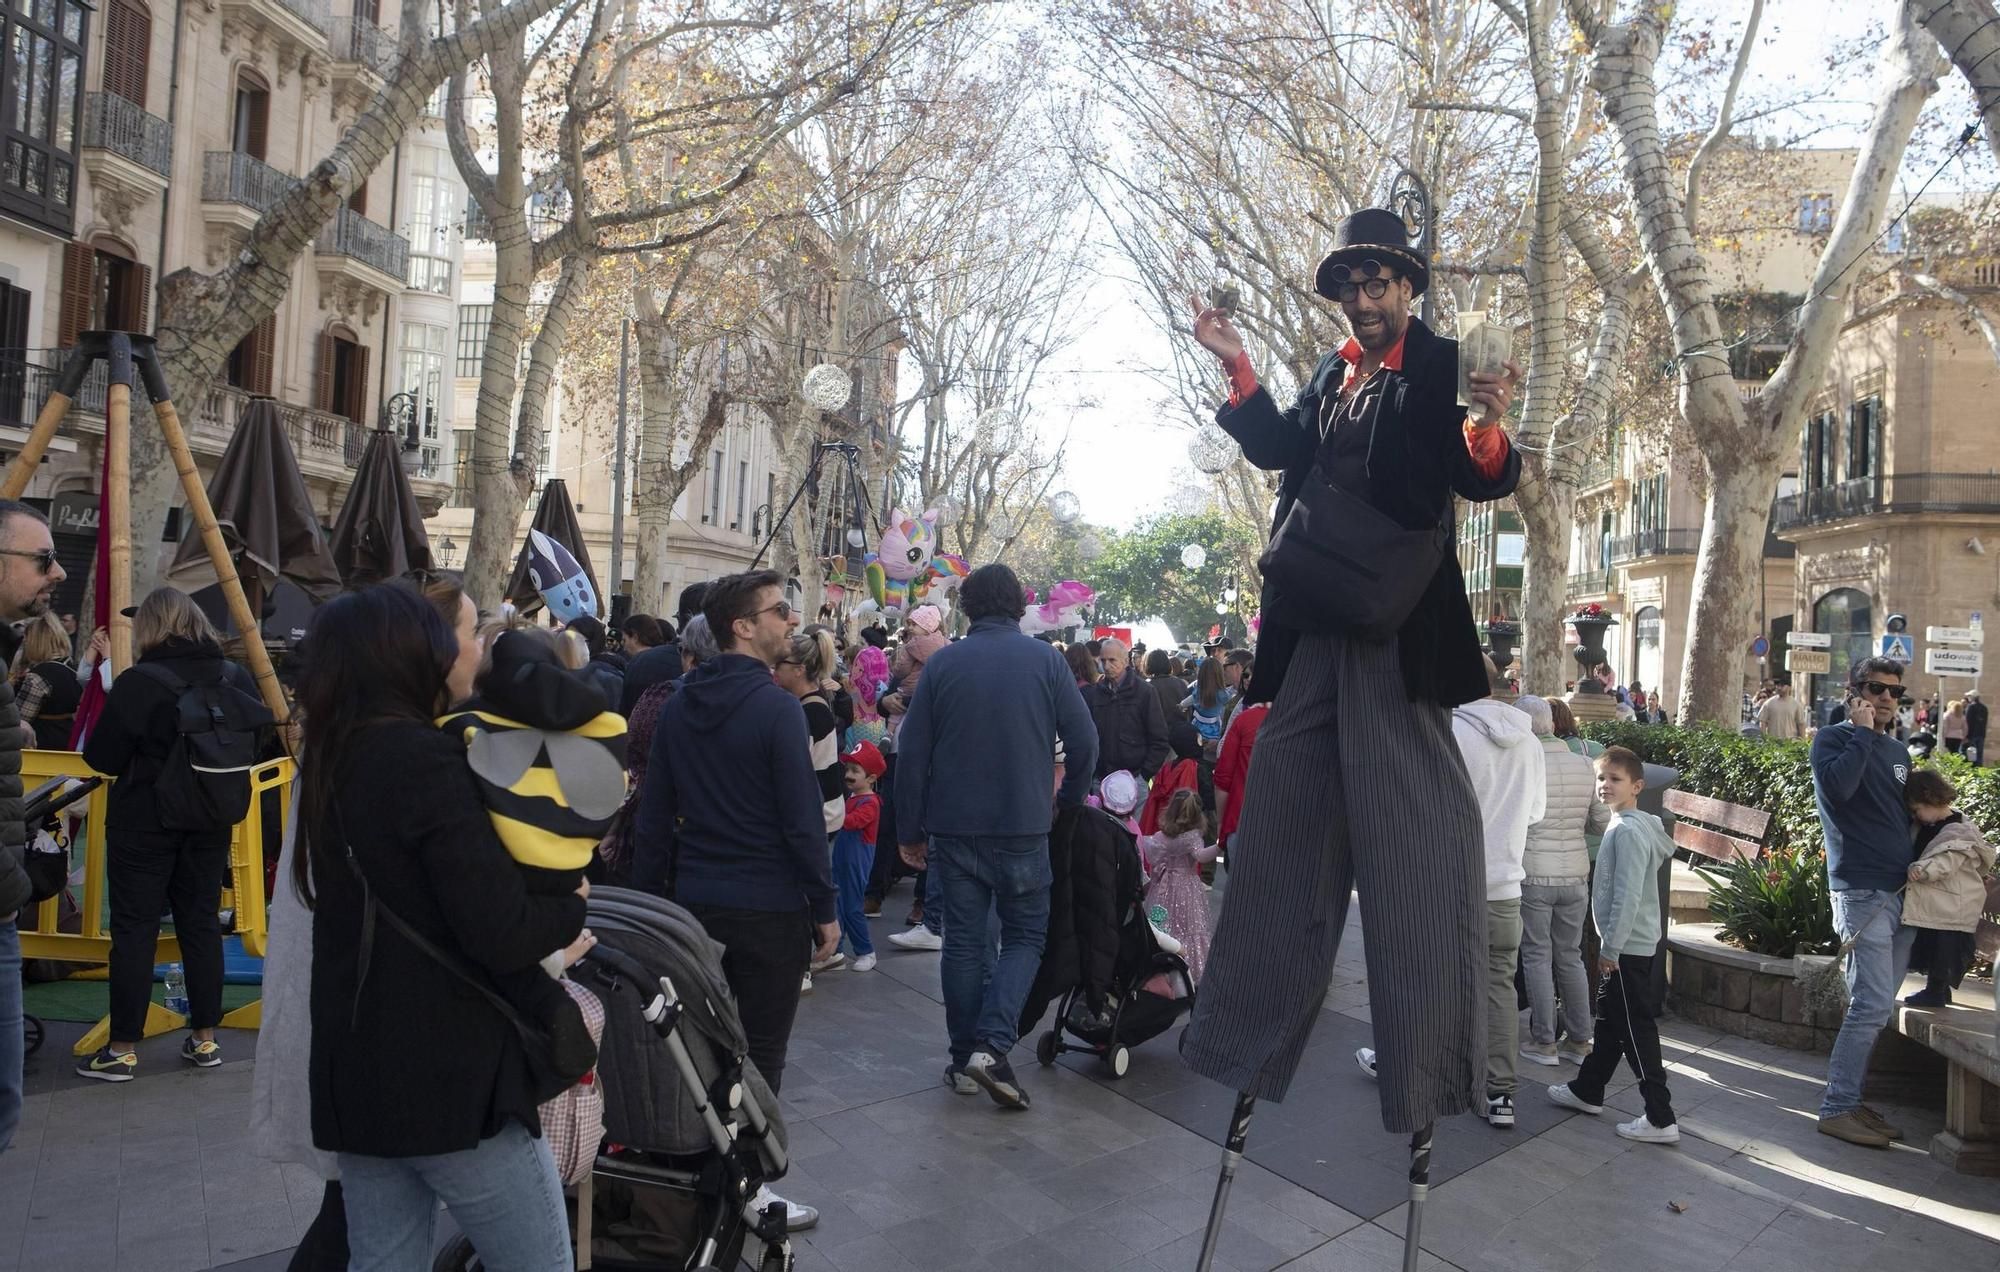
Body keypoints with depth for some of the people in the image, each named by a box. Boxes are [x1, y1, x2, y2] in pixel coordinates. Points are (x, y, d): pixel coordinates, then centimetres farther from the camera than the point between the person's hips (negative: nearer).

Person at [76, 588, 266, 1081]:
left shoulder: (138, 683, -17)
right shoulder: (236, 678, -2)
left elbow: (101, 757, -14)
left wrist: (142, 753, 6)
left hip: (145, 822, -4)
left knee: (134, 930, 4)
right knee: (202, 923, 12)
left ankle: (122, 1050, 9)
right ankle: (205, 1038, 18)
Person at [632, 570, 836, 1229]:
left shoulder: (678, 704, 4)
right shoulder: (777, 708, -16)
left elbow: (654, 811, 7)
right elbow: (802, 819, -16)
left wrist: (647, 898, 14)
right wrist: (825, 907, -8)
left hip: (694, 900, 6)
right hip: (769, 908, -6)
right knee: (760, 1052, 6)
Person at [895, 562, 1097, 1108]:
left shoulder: (943, 663, -1)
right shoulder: (1045, 660, -4)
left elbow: (912, 752, 0)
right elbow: (1084, 742, -3)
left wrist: (910, 830, 8)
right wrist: (1070, 800, 15)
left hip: (953, 824, 2)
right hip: (1022, 826, -1)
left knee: (963, 939, 11)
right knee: (1024, 935, 11)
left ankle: (964, 1056, 17)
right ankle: (991, 1045, -5)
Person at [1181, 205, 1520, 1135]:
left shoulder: (1443, 367, -2)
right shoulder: (1329, 375, 16)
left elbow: (1482, 482, -11)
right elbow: (1279, 450, 7)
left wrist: (1487, 429, -31)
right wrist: (1238, 367, -1)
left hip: (1401, 626, -6)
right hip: (1318, 621, 7)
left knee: (1416, 833, -4)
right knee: (1284, 820, 11)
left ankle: (1428, 1063, 7)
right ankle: (1249, 1032, 24)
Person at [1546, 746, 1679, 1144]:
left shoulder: (1628, 830, -20)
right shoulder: (1621, 825, 11)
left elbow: (1628, 896, -24)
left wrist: (1610, 947, -19)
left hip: (1627, 946, -10)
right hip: (1627, 944, 10)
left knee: (1636, 1029, -5)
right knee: (1610, 1019, 20)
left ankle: (1661, 1118, 1)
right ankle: (1587, 1090, 33)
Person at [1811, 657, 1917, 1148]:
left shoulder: (1897, 751, 18)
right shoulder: (1834, 739, -4)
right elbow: (1837, 786, -24)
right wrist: (1862, 732, -14)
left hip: (1902, 892, 7)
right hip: (1862, 890, -7)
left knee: (1872, 1004, 9)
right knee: (1873, 1004, -12)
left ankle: (1849, 1098, 16)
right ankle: (1836, 1109, -5)